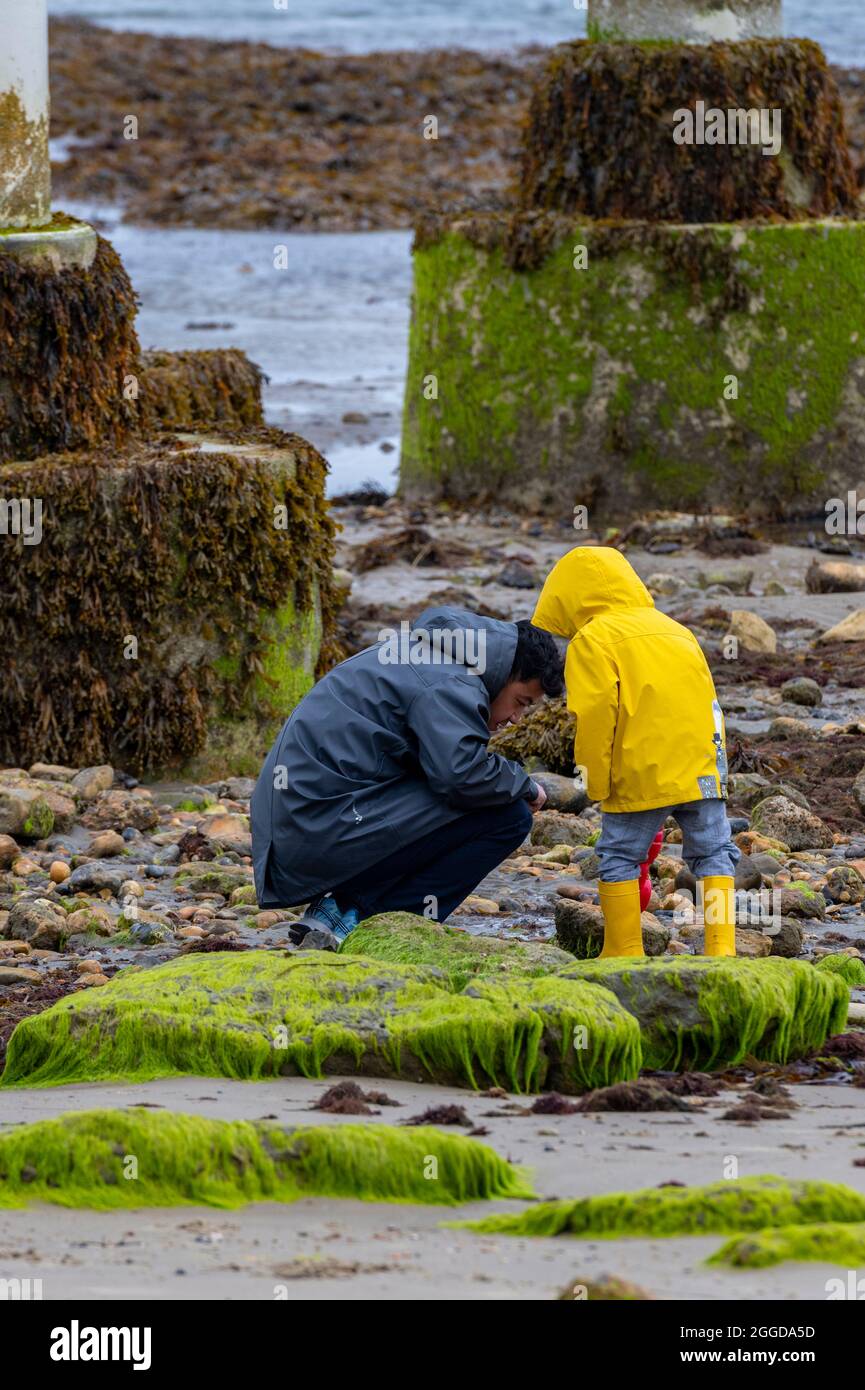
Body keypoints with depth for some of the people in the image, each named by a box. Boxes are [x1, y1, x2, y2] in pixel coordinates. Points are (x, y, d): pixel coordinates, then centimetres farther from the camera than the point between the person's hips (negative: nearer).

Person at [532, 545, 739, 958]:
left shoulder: (591, 640, -2)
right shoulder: (677, 630, 22)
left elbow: (594, 716, -12)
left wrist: (593, 782, -5)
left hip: (642, 779, -6)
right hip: (702, 769, 6)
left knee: (619, 858, 7)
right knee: (713, 852, 10)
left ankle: (625, 954, 8)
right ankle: (721, 947, 0)